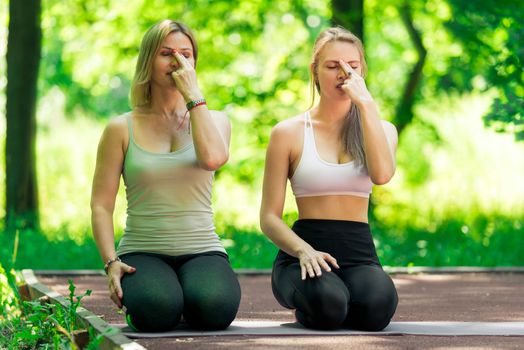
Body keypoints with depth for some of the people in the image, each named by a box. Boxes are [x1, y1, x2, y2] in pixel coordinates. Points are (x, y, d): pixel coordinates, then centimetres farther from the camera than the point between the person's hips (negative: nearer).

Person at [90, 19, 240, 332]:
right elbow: (101, 205, 3)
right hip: (143, 252, -1)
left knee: (213, 307, -32)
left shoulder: (213, 120, 9)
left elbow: (212, 157, -17)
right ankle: (133, 295, 3)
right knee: (157, 310, -34)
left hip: (202, 250, 1)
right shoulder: (122, 129, 5)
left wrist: (193, 94, -10)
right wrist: (111, 262, -12)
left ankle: (192, 294, 5)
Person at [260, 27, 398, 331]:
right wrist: (304, 250, -19)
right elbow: (270, 217, 1)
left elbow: (382, 174, -13)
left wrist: (367, 104, -13)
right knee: (327, 304, -37)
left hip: (360, 253, 2)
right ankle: (306, 304, 2)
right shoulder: (289, 132, 5)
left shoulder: (381, 129, 12)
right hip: (305, 250, -2)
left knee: (377, 305, -34)